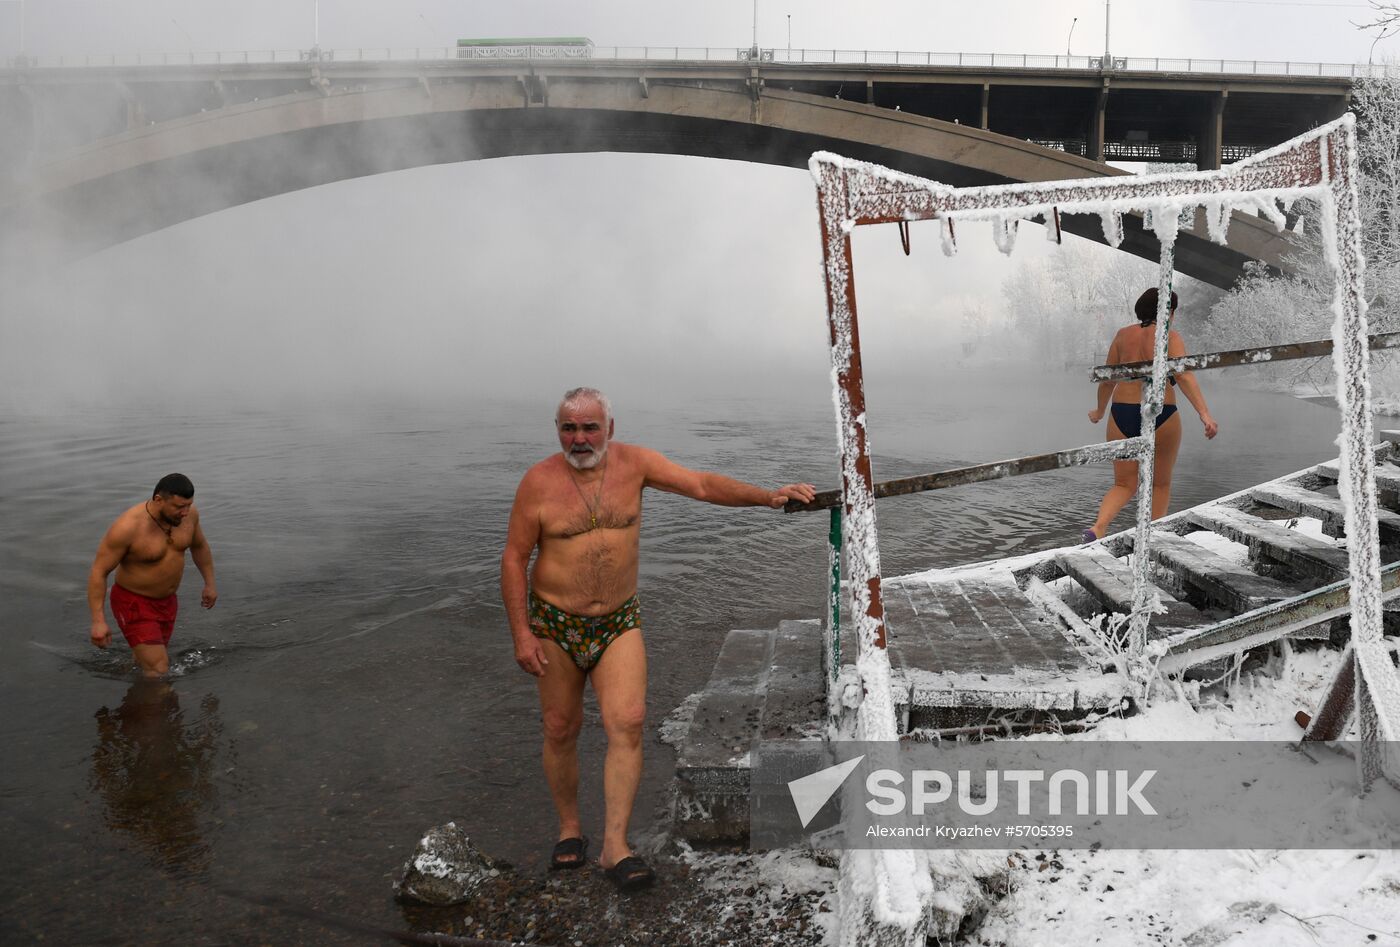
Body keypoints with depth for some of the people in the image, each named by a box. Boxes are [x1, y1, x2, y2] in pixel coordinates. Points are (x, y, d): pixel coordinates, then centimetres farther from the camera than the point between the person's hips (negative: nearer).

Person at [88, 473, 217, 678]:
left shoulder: (188, 513, -11)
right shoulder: (127, 528, -29)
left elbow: (199, 545, 10)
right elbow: (98, 572, -22)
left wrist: (210, 583, 14)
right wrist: (98, 621, -26)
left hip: (167, 601, 7)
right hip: (134, 604, -6)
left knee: (154, 658, 25)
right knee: (158, 671, -13)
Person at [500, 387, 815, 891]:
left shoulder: (632, 462, -4)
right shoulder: (538, 482, -10)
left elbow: (701, 484, -9)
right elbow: (514, 558, -6)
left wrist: (767, 497, -21)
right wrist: (521, 633, -10)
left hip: (619, 622, 1)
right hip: (555, 623, -1)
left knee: (627, 723, -12)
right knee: (561, 730, 9)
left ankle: (615, 845, -5)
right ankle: (569, 827, 30)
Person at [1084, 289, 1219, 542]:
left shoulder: (1123, 335, 6)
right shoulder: (1169, 338, -5)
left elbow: (1108, 379, 12)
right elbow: (1184, 377, -19)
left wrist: (1099, 411, 27)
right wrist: (1205, 415, -26)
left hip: (1122, 417, 3)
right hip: (1161, 418, -3)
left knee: (1124, 485, 11)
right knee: (1160, 484, 19)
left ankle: (1098, 527, -15)